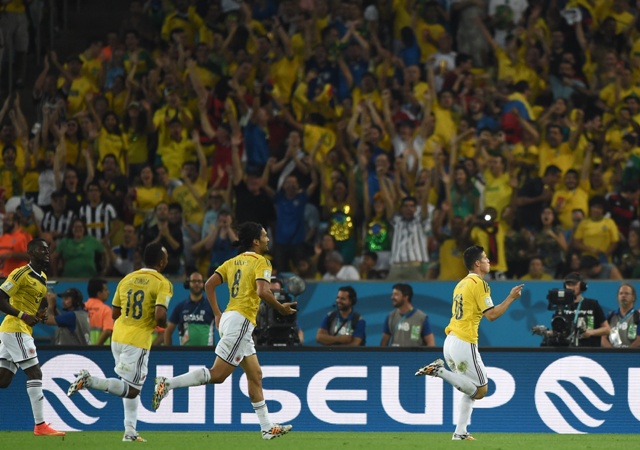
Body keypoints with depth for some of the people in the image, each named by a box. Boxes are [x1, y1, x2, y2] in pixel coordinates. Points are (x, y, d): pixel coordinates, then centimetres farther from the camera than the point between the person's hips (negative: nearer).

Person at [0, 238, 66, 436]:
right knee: (35, 374, -12)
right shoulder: (21, 274, -12)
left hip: (22, 331, 10)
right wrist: (23, 315, -21)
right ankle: (40, 425, -13)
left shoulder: (43, 278, 17)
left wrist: (39, 315, 6)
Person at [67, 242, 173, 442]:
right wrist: (164, 325, 3)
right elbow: (160, 316, -20)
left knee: (132, 387, 20)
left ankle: (130, 431, 16)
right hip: (138, 342, -7)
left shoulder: (126, 280, 11)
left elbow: (115, 314, 14)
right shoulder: (162, 284, -8)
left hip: (118, 338, 7)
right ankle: (90, 381, -18)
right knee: (132, 389, -2)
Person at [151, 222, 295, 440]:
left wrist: (217, 314, 14)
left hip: (228, 317, 9)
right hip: (241, 321, -9)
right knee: (217, 375, -10)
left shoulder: (232, 262, 15)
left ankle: (267, 427, 13)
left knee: (255, 375, 12)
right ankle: (167, 383, -15)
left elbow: (209, 285, 9)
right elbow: (262, 291, -21)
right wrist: (281, 308, -6)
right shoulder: (260, 262, -6)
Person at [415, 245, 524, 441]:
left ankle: (460, 432, 10)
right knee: (481, 390, -2)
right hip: (465, 344, -9)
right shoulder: (479, 284, -10)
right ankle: (440, 371, -12)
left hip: (450, 341, 9)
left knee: (470, 391, 17)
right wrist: (511, 298, -6)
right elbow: (491, 315, -14)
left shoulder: (462, 283, 18)